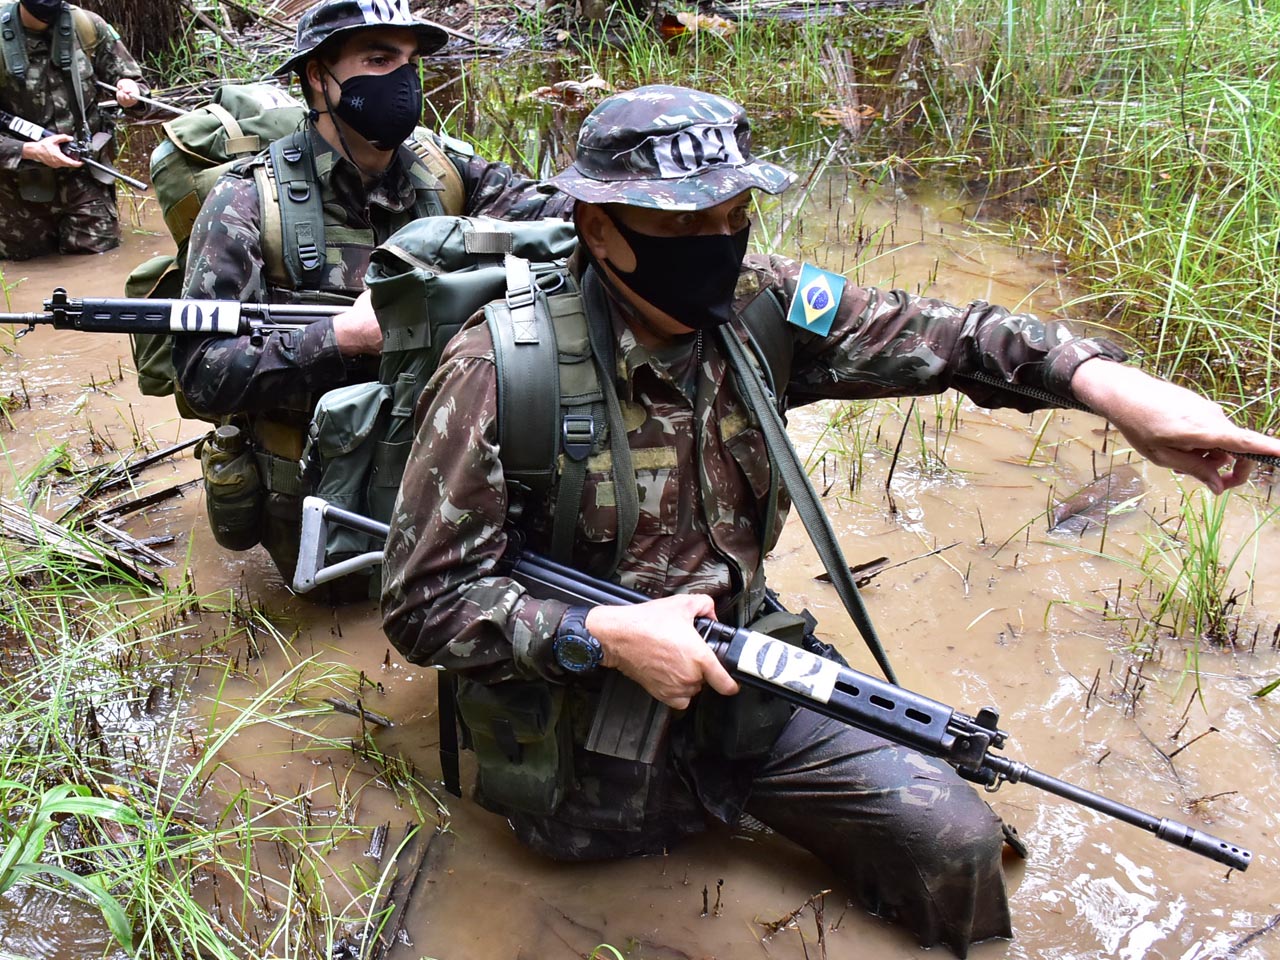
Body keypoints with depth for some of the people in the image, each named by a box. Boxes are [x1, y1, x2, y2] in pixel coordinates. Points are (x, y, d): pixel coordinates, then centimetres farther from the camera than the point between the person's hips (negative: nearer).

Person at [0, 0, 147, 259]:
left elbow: (132, 79, 2)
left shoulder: (88, 26, -9)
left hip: (85, 173, 1)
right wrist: (29, 151, -27)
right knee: (24, 252, 13)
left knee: (99, 247, 6)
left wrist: (129, 91, -20)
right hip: (24, 177, -1)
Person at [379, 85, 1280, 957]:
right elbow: (422, 602, -18)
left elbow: (930, 333, -10)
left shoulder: (752, 307, -7)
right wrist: (604, 636, -28)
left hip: (737, 672, 4)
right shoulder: (502, 375, -21)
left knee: (954, 840, -2)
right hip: (584, 720, -4)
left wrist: (1108, 381, -26)